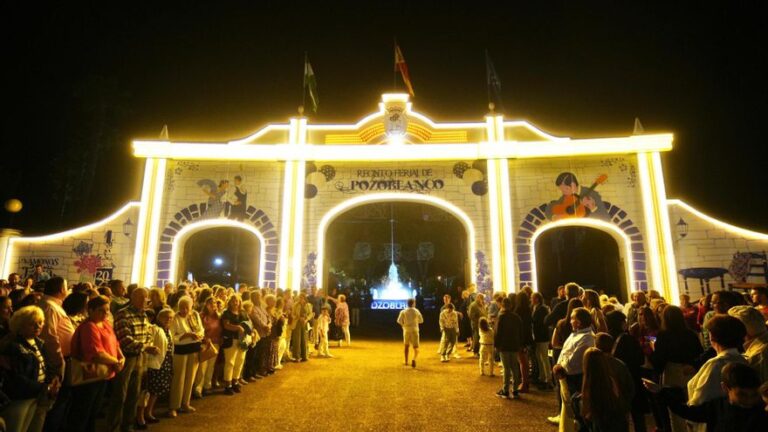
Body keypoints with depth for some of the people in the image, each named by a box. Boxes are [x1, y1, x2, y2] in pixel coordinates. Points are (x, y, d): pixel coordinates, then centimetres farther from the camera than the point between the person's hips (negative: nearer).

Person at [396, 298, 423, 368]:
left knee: (406, 346, 22)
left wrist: (403, 325, 7)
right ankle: (413, 359, -25)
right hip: (414, 331, -1)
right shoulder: (416, 311, 0)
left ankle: (406, 361, 27)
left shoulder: (403, 311, -1)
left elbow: (399, 321, -11)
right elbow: (421, 320, 6)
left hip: (406, 330, 2)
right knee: (416, 348, 2)